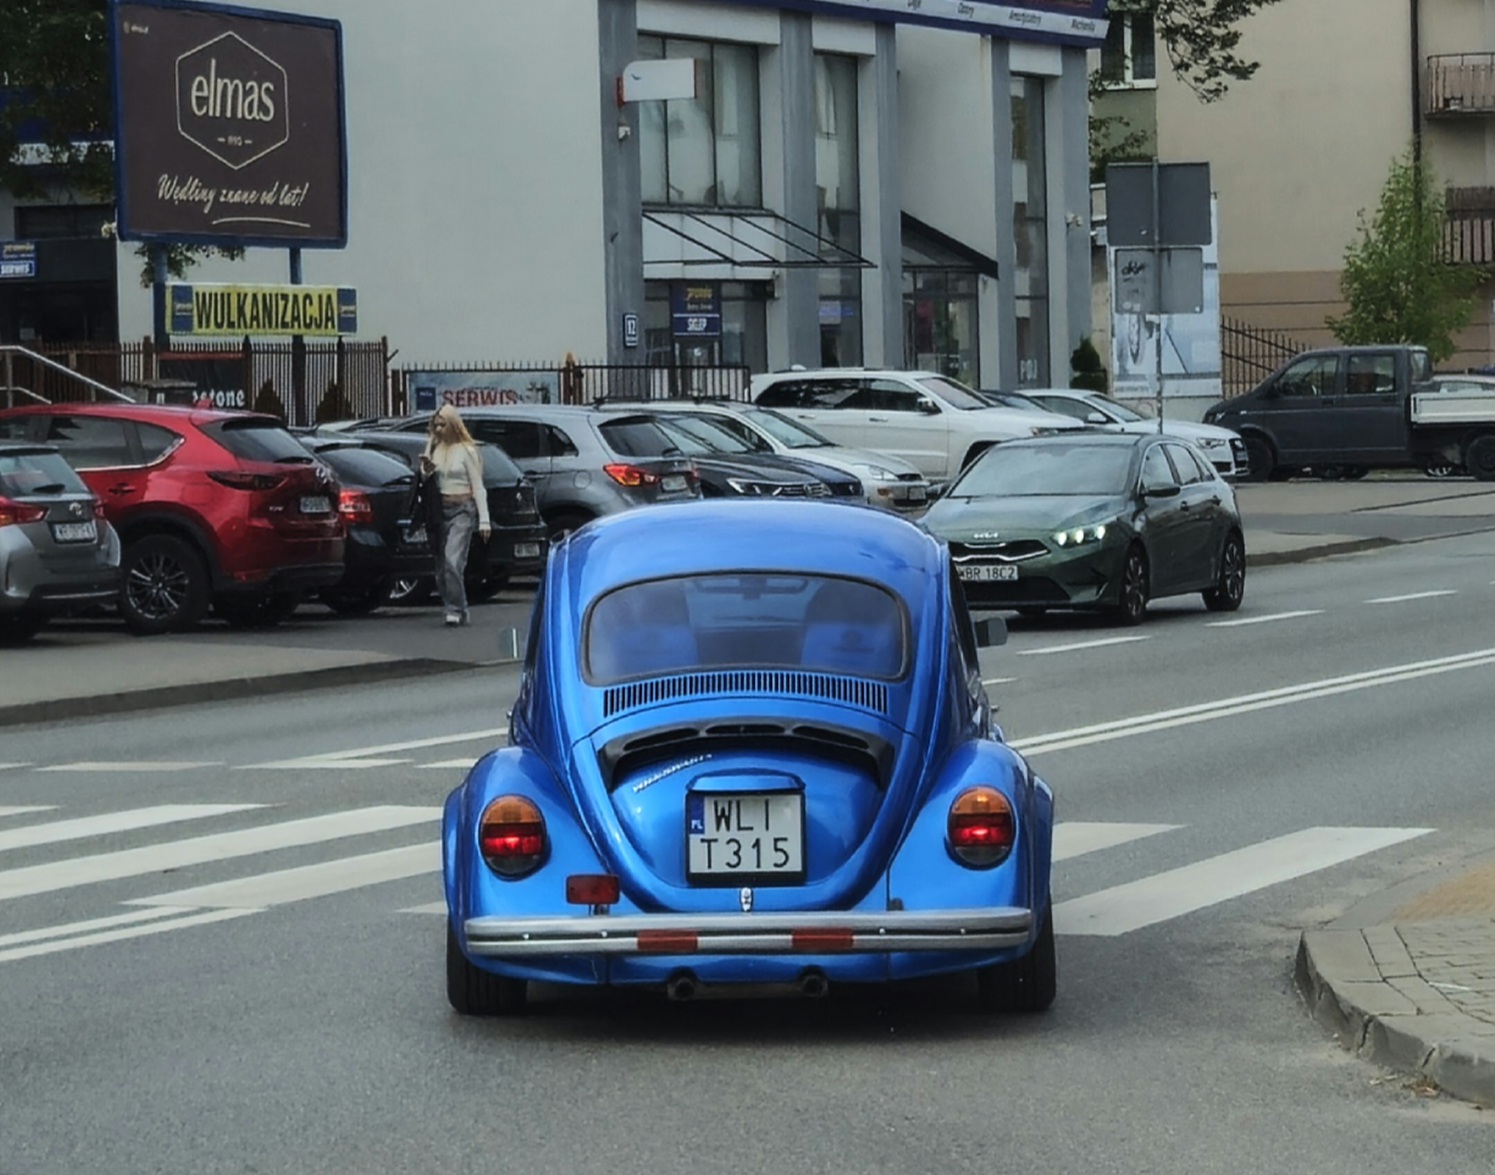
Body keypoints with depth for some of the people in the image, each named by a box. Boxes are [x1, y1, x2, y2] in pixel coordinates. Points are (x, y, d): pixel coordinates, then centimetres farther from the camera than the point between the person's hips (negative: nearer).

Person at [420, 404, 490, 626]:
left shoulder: (466, 450, -3)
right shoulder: (435, 448, 10)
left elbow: (478, 487, -3)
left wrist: (484, 520, -7)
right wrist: (426, 469, -9)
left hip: (462, 509, -6)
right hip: (440, 510, 6)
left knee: (452, 560, -20)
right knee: (441, 567, 4)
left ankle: (456, 610, -17)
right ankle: (459, 613, 12)